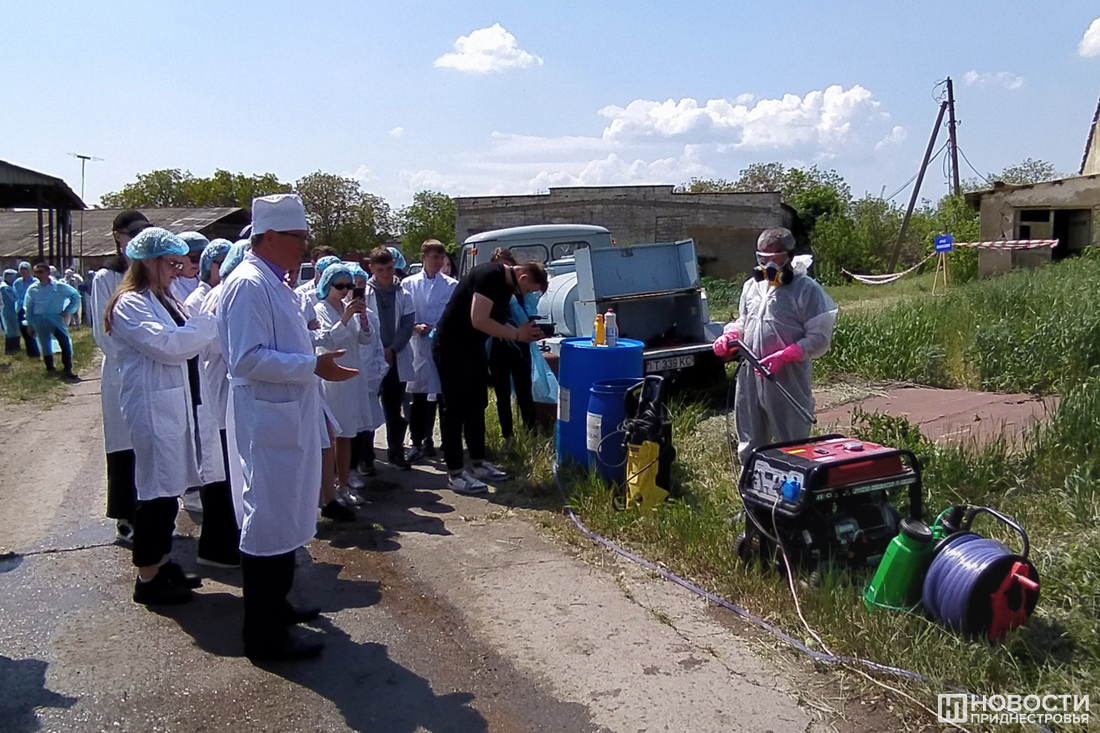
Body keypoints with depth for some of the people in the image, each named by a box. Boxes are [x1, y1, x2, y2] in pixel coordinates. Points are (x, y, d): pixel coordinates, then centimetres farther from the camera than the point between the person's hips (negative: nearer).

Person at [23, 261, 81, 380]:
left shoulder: (59, 286, -5)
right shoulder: (32, 289, 1)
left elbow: (75, 296, 4)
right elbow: (28, 307, 11)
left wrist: (68, 311, -3)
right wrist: (30, 324, 10)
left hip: (56, 318, -2)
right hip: (39, 320, 2)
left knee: (66, 343, -12)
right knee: (45, 345, 11)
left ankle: (68, 370, -7)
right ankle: (50, 368, 25)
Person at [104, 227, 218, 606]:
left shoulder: (163, 300, 17)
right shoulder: (130, 304, -11)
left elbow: (188, 342, 19)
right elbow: (165, 345, -22)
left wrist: (206, 329, 2)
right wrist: (210, 323, -15)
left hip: (177, 403, 9)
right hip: (153, 407, -9)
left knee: (169, 488, 15)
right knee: (156, 490, -3)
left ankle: (162, 563, 26)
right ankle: (147, 578, 9)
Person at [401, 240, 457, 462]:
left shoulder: (452, 285, 4)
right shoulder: (409, 284, 5)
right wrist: (415, 327, -14)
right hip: (419, 344, -1)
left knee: (437, 393, 9)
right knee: (418, 394, 0)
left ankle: (427, 439, 22)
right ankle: (416, 442, 7)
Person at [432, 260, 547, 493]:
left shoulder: (506, 284, 7)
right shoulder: (490, 276, -22)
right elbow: (479, 320, -28)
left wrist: (525, 333, -2)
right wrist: (517, 334, -19)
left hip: (473, 347, 10)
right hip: (451, 347, -10)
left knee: (476, 406, 15)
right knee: (455, 409, -4)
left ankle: (477, 463, 26)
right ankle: (455, 474, 4)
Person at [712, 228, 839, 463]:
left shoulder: (807, 289, -9)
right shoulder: (751, 286, 11)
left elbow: (820, 338, -12)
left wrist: (784, 356, -23)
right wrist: (729, 336, 3)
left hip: (788, 380, -6)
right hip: (750, 377, 7)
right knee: (750, 446, 18)